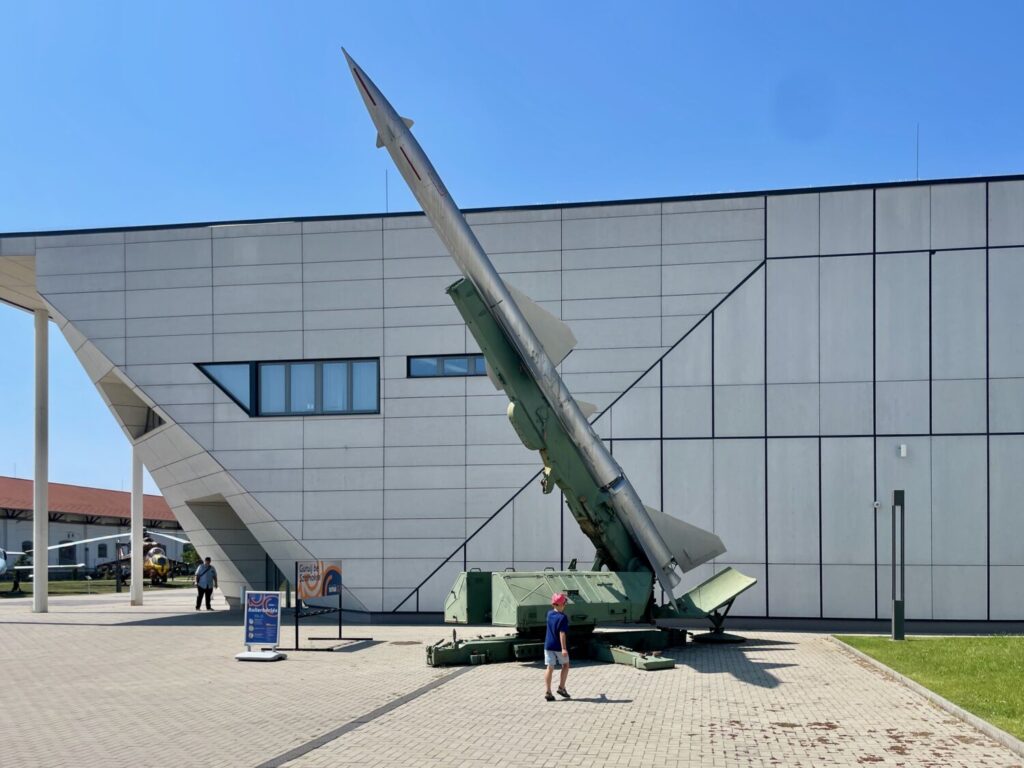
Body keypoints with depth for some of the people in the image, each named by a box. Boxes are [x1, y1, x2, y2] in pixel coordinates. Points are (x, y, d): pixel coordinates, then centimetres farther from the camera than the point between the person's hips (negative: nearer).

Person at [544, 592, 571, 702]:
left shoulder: (549, 614, 2)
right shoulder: (563, 617, -17)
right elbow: (562, 633, -21)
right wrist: (564, 648, -22)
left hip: (548, 645, 5)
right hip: (559, 646, -5)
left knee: (549, 668, 4)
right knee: (565, 665, 16)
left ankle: (547, 691, -1)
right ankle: (561, 687, 10)